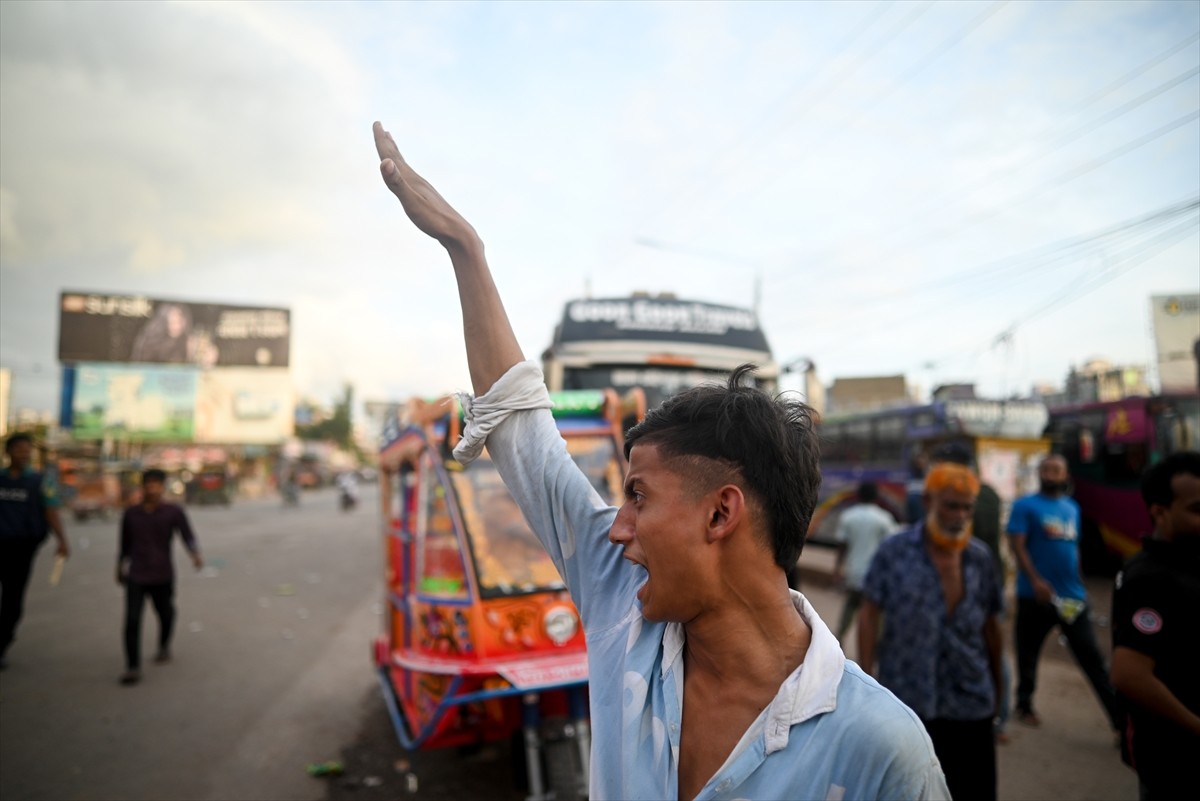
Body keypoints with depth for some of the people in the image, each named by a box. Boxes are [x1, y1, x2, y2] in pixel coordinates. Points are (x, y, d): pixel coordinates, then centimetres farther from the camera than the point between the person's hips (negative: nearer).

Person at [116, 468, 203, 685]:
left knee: (166, 615, 15)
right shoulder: (130, 514, 0)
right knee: (132, 621, -11)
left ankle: (164, 645, 44)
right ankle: (133, 668, -3)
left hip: (163, 577, 0)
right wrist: (120, 568, 23)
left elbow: (188, 537, -16)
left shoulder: (174, 512, -7)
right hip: (136, 578, 0)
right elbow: (125, 543, 13)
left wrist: (196, 555, -35)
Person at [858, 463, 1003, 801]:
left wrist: (997, 683, 15)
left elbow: (990, 625, 10)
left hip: (970, 702, 3)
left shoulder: (981, 558, 1)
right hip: (905, 699, -2)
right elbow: (870, 615, -6)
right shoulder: (893, 551, -8)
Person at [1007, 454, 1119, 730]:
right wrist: (1036, 581, -22)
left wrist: (1080, 584, 17)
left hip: (1072, 596, 4)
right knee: (1028, 653, 9)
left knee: (1092, 657, 4)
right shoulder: (1025, 505, -5)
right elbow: (1017, 545, -13)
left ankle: (1120, 717, 7)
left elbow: (1073, 548, 21)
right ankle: (1024, 706, 25)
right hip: (1036, 594, -4)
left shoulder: (1072, 507, 13)